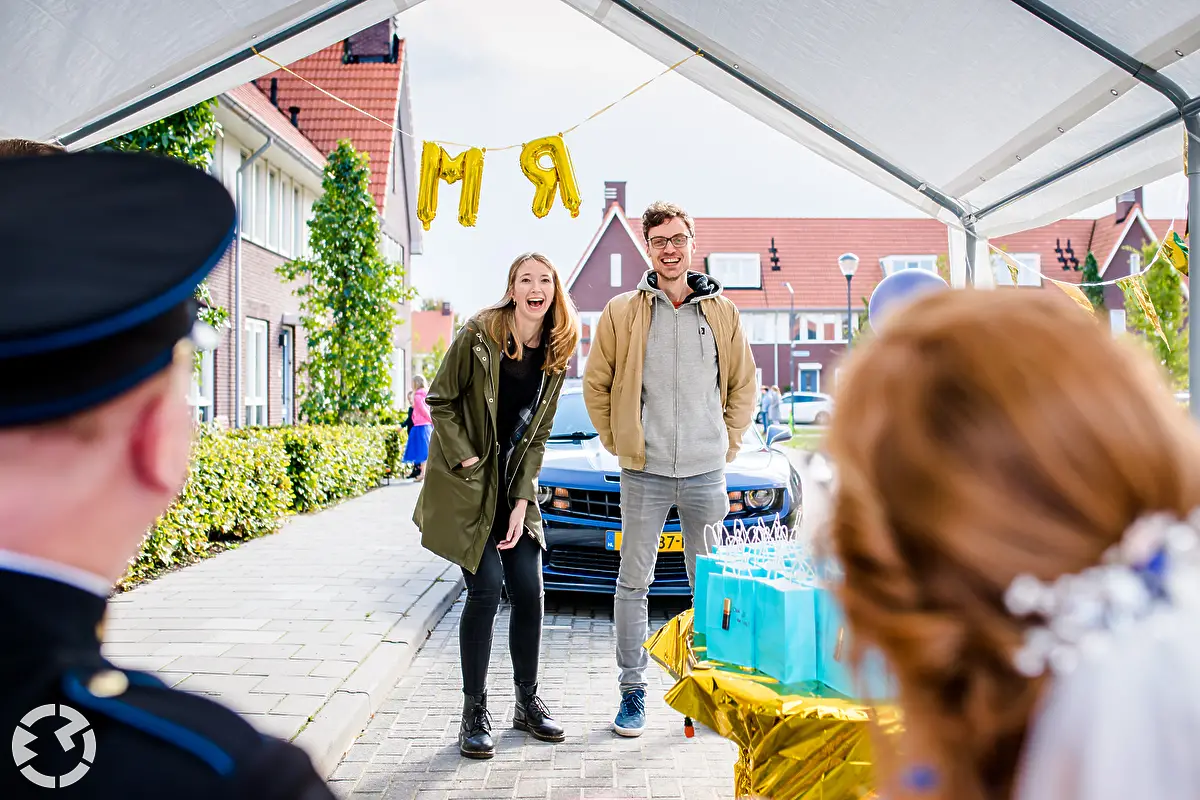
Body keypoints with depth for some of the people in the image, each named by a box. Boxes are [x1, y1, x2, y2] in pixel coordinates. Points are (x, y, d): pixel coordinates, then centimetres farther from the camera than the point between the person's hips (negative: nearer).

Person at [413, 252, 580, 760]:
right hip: (466, 484, -4)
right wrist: (465, 459, -14)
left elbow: (537, 435, 3)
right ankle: (474, 713, 5)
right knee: (486, 589, -9)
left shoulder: (555, 357, 2)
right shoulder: (478, 336, -11)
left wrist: (522, 502, -4)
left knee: (529, 590, 2)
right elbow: (440, 401, -6)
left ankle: (528, 702, 19)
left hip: (514, 485, 5)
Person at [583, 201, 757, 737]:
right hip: (644, 474, -1)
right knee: (633, 584, 4)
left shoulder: (722, 312, 5)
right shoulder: (622, 313, 0)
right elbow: (596, 383, 7)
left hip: (706, 472, 1)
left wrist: (729, 444, 8)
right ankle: (632, 691, 17)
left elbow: (744, 384, 15)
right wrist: (617, 443, 3)